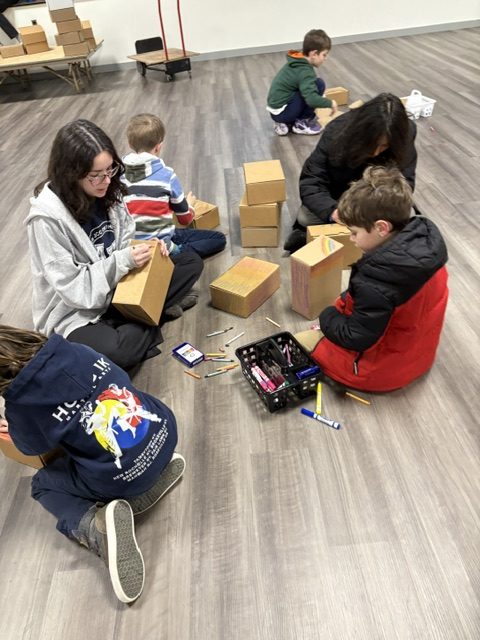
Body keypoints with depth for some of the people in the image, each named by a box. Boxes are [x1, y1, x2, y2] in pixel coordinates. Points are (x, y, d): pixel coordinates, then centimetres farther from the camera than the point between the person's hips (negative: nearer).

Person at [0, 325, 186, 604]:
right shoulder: (75, 350, -2)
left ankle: (94, 526, -5)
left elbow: (34, 447, 11)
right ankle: (154, 473, 16)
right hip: (164, 429, 5)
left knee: (43, 484, 22)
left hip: (125, 477, -5)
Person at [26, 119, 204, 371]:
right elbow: (72, 287, -23)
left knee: (191, 262, 0)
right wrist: (124, 260, -30)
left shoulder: (106, 192, -6)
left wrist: (146, 248, -16)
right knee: (113, 351, -37)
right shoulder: (46, 218, -25)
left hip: (120, 284, 6)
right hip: (77, 310, -5)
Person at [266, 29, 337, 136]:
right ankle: (302, 123, -1)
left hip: (276, 107, 9)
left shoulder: (297, 62, 10)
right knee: (319, 84, -12)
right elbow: (312, 99, -29)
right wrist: (330, 103, -13)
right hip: (281, 111, -9)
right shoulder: (304, 71, -17)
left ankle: (285, 123, 13)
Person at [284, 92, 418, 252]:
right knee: (305, 217, -27)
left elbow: (405, 182, -20)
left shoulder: (405, 134, -25)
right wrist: (333, 210, -49)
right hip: (339, 198, -2)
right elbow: (310, 183, -30)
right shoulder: (336, 132, -29)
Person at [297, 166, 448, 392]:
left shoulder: (375, 285, -37)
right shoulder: (426, 240, -13)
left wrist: (326, 317, -7)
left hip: (385, 369, -8)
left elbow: (356, 339, -24)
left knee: (301, 343, 3)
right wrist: (346, 302, 2)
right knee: (342, 304, 22)